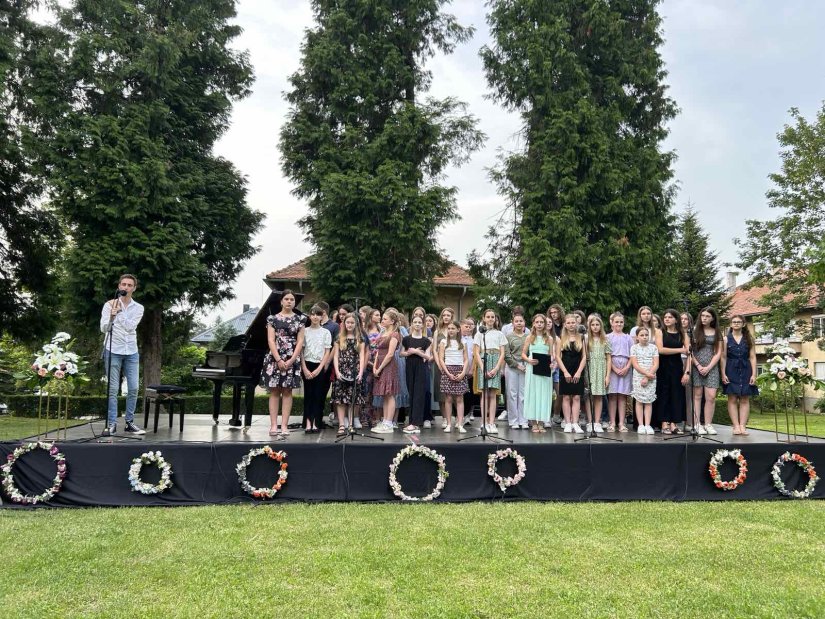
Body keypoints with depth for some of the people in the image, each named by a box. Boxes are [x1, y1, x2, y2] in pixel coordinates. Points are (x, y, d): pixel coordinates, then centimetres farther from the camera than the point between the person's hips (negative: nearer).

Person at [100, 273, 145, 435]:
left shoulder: (138, 308, 4)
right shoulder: (109, 305, -1)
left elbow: (130, 326, -11)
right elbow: (103, 329, -10)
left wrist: (119, 312, -21)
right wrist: (112, 316, -27)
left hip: (132, 352, 3)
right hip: (113, 351, -3)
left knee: (133, 388, 2)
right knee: (113, 389, -1)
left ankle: (130, 423, 12)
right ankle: (111, 423, 5)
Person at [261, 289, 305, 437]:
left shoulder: (299, 319, 7)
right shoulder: (273, 318, 6)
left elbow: (300, 341, 1)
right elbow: (271, 340, -2)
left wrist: (291, 360, -10)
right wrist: (279, 360, -12)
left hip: (292, 360, 0)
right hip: (274, 358, 0)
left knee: (287, 392, 0)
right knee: (274, 391, 0)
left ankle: (284, 426, 1)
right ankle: (273, 425, 1)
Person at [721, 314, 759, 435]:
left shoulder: (749, 339, 7)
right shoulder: (726, 339, 5)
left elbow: (753, 357, 4)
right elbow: (723, 357, 3)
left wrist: (754, 374, -4)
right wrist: (723, 374, -6)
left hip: (745, 371, 1)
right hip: (731, 371, -1)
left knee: (745, 399, 1)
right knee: (732, 399, -2)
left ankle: (743, 426, 2)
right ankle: (736, 426, 0)